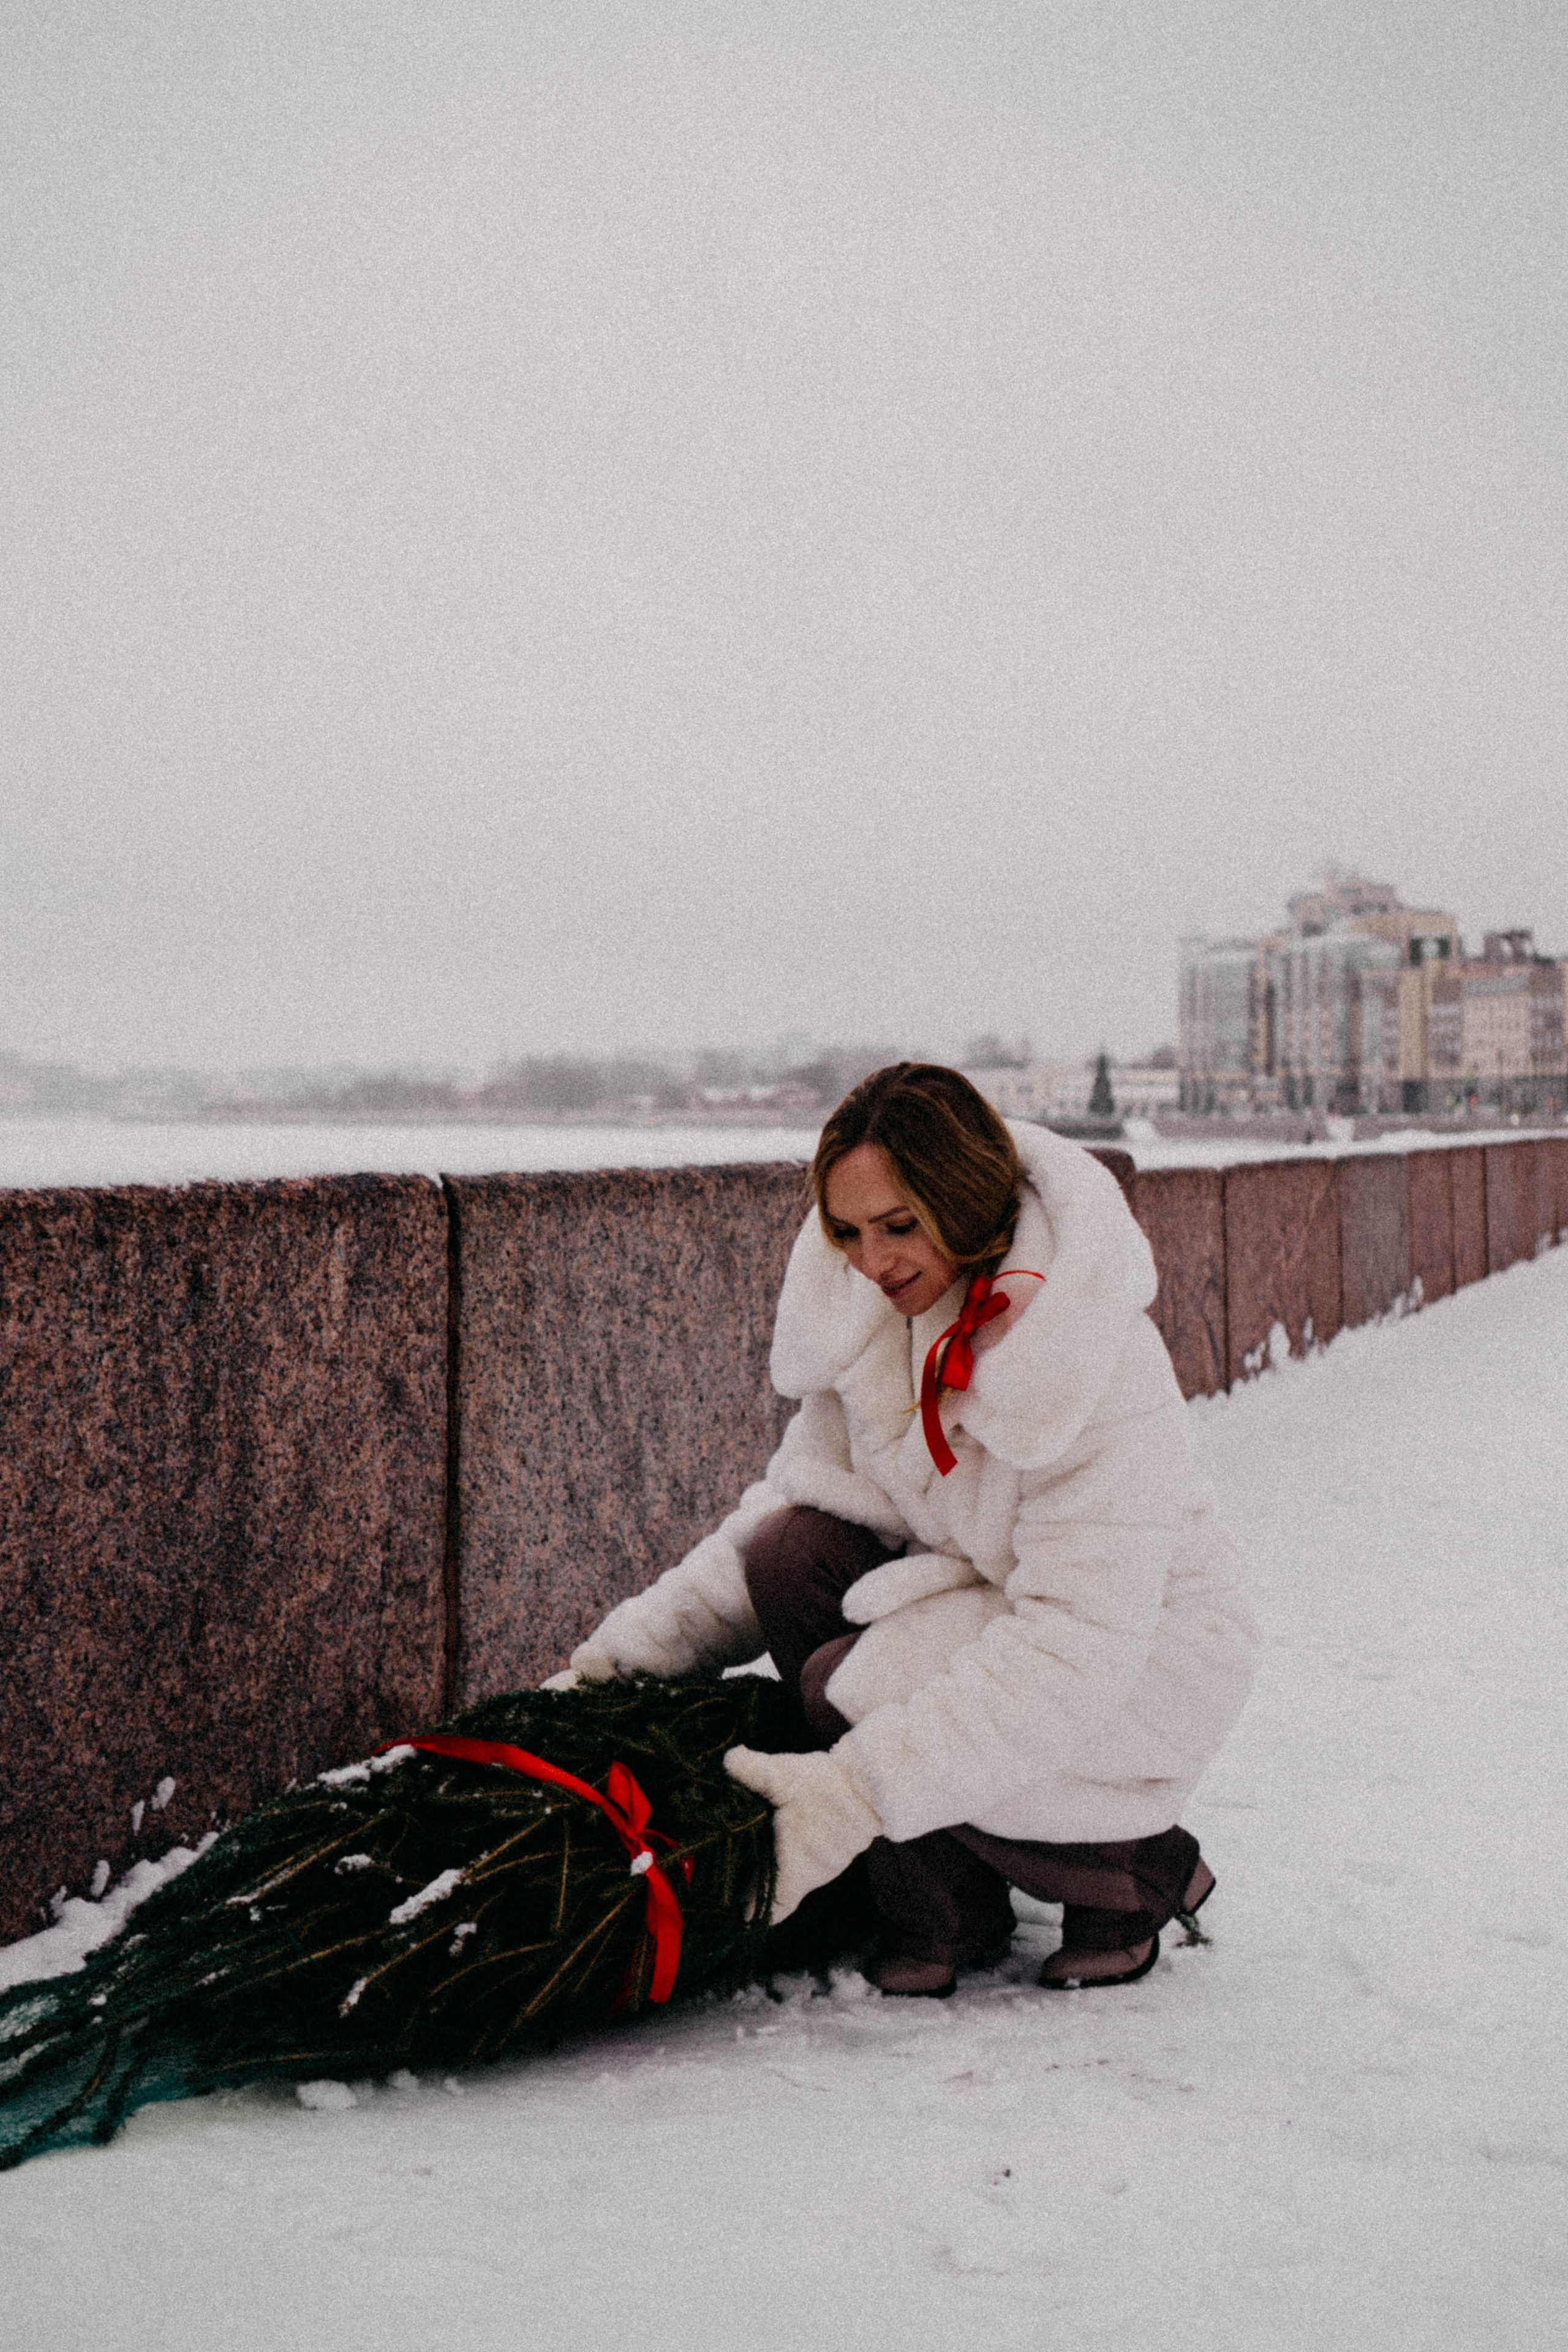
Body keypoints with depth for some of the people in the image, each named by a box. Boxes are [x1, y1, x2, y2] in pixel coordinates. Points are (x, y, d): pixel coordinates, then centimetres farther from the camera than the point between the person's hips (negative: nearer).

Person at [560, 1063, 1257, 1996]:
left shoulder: (1106, 1367, -29)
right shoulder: (867, 1313, -8)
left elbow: (1077, 1649, -34)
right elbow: (798, 1494, 2)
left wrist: (859, 1789, -39)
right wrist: (629, 1649, -10)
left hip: (1141, 1659, -7)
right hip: (978, 1595, 7)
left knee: (855, 1687, -26)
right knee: (792, 1554, -18)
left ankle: (1142, 1872, -2)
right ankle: (947, 1916, -4)